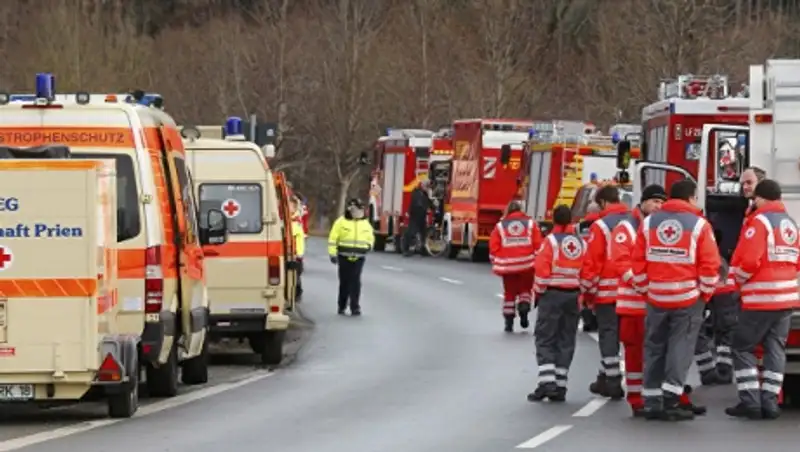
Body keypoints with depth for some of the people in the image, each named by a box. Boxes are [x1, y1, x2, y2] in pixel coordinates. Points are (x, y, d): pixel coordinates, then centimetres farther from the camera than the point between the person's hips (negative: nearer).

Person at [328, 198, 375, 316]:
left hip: (358, 257, 2)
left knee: (355, 282, -8)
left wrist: (368, 245, 4)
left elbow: (370, 237, 24)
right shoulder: (342, 222, -1)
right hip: (344, 257, -2)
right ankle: (341, 306, 18)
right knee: (344, 282, 5)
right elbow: (333, 238, -3)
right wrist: (332, 254, -9)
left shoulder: (365, 223, 10)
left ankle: (355, 307, -9)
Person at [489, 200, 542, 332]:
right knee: (525, 288, 17)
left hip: (507, 265, 0)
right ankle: (524, 308, -10)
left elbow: (494, 247, 0)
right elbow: (538, 244, -1)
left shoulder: (500, 226, 4)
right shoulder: (530, 223, 4)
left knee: (509, 293, 11)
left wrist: (496, 264, 8)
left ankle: (509, 321, 9)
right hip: (527, 265, 0)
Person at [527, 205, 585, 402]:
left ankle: (546, 382, -14)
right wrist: (582, 293, 15)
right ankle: (560, 386, 9)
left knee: (545, 339, 0)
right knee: (565, 341, 10)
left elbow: (542, 269, -14)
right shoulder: (581, 243, 5)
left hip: (552, 295, -5)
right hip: (573, 295, 5)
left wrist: (539, 290, 0)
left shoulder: (551, 240, -10)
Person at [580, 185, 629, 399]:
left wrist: (588, 290, -3)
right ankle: (606, 378, 20)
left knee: (608, 334, 1)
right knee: (623, 334, 13)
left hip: (607, 291, -5)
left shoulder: (600, 226, -10)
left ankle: (613, 382, -2)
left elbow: (592, 261, -12)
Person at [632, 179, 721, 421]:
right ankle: (670, 399, -6)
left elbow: (638, 261, 3)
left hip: (656, 296, 3)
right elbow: (710, 265, -9)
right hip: (688, 298, -3)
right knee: (680, 347, 2)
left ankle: (651, 402, 12)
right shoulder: (699, 225, -6)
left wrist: (644, 289, 14)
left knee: (654, 348, 11)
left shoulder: (649, 223, 4)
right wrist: (705, 293, 4)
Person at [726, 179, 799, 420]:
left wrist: (739, 278, 1)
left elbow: (749, 261, -17)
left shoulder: (759, 221, -10)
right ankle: (770, 401, 5)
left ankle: (750, 401, -4)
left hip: (761, 298, -7)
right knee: (776, 348, 10)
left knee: (743, 346, 2)